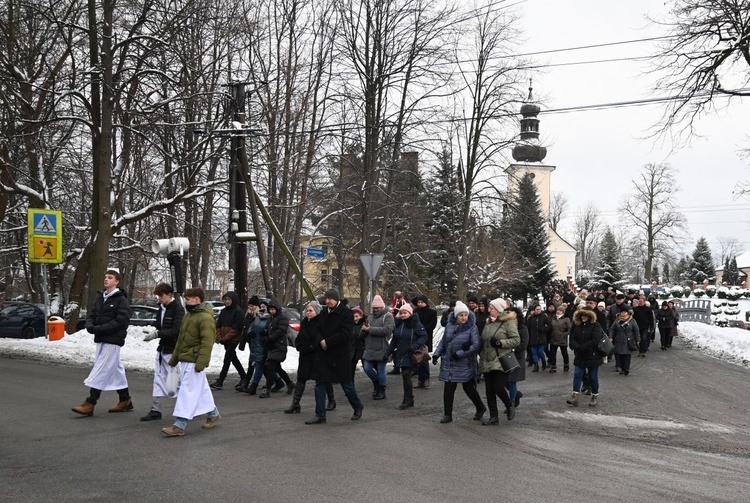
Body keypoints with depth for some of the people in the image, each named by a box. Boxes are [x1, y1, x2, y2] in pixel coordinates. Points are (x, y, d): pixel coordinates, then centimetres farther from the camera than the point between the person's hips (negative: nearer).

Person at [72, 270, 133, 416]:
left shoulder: (121, 300, -9)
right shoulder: (101, 298, 14)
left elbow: (121, 320, -19)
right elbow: (91, 315, 13)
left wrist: (99, 329, -22)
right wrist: (90, 326, -10)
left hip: (113, 341, -8)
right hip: (101, 340, 8)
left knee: (101, 371, -10)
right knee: (115, 369, 15)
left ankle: (90, 404, -9)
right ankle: (125, 400, 25)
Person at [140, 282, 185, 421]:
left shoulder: (178, 308, -15)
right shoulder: (162, 307, 10)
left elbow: (176, 330, -21)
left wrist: (157, 333, -24)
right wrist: (153, 329, -5)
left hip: (172, 351, -8)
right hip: (162, 348, 8)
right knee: (159, 379, 8)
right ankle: (156, 410, 12)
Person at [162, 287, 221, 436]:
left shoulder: (205, 318, -16)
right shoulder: (189, 315, 16)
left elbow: (207, 342, -22)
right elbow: (181, 339, 23)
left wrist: (201, 362, -27)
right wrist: (174, 357, 23)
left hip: (194, 361, -10)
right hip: (185, 359, 10)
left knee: (188, 391, -9)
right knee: (202, 390, 17)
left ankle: (179, 425, -10)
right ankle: (213, 414, 30)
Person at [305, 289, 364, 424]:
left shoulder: (346, 313, -11)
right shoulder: (323, 312, 8)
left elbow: (345, 334, -18)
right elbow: (317, 329, 12)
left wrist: (327, 342, -17)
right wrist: (320, 341, -10)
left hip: (340, 355, -5)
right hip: (323, 354, 6)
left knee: (346, 383, 7)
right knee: (319, 384, 3)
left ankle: (358, 407, 31)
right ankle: (320, 415, 10)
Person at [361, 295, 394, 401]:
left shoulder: (388, 316, -5)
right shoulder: (370, 317, 16)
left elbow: (386, 330, -21)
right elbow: (363, 332, 16)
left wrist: (370, 329, -19)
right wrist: (364, 329, -10)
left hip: (381, 350, -6)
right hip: (370, 349, 6)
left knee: (380, 371, 1)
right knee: (367, 368, 5)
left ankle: (381, 391, 17)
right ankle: (376, 383, 31)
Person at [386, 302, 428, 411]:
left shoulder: (416, 324, -8)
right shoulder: (398, 324, 12)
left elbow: (424, 337, -9)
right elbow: (394, 341, 18)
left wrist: (415, 345, -24)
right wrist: (387, 353, 13)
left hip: (410, 356, -6)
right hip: (400, 356, 6)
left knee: (406, 375, -10)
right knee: (406, 377, 9)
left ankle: (407, 399, 2)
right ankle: (410, 401, 18)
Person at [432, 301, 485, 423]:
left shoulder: (472, 327, -11)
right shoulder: (449, 326, 2)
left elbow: (476, 345, -18)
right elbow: (443, 342, 15)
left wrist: (460, 353, -20)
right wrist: (436, 354, 6)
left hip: (465, 365, -4)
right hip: (449, 364, 4)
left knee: (468, 388, 7)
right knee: (448, 389, 4)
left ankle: (480, 408, 31)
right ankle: (448, 415, 14)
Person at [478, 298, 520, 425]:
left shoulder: (508, 322, -7)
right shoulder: (488, 323, 13)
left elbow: (516, 340, -11)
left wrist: (500, 343, -19)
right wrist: (481, 354, 10)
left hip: (501, 362, -7)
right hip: (487, 362, 7)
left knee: (498, 387, -12)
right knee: (489, 389, 6)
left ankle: (510, 406, 16)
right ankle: (493, 416, 16)